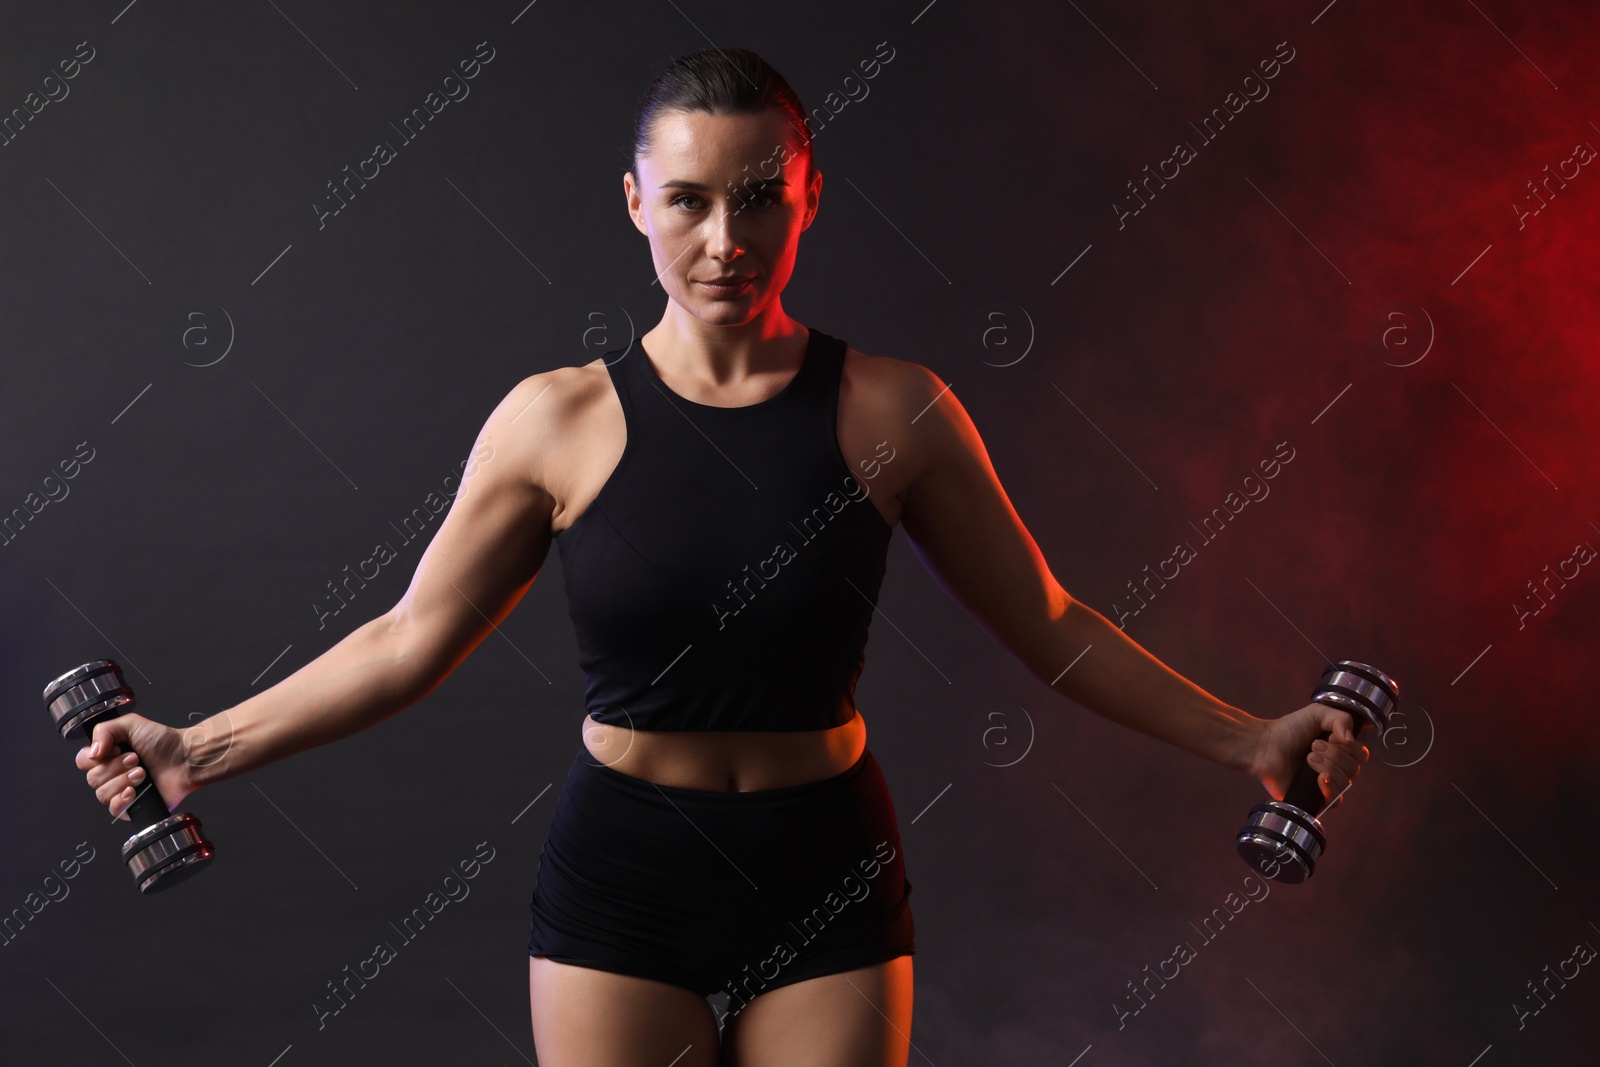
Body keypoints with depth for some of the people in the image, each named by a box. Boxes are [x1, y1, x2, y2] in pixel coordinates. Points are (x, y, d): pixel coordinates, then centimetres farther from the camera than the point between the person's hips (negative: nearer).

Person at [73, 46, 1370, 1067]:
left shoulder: (893, 411, -5)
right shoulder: (557, 419, -5)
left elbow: (1047, 624, 3)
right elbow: (411, 638, 3)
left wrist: (1247, 739, 3)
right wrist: (200, 749, 2)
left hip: (826, 877, 0)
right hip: (620, 872, 0)